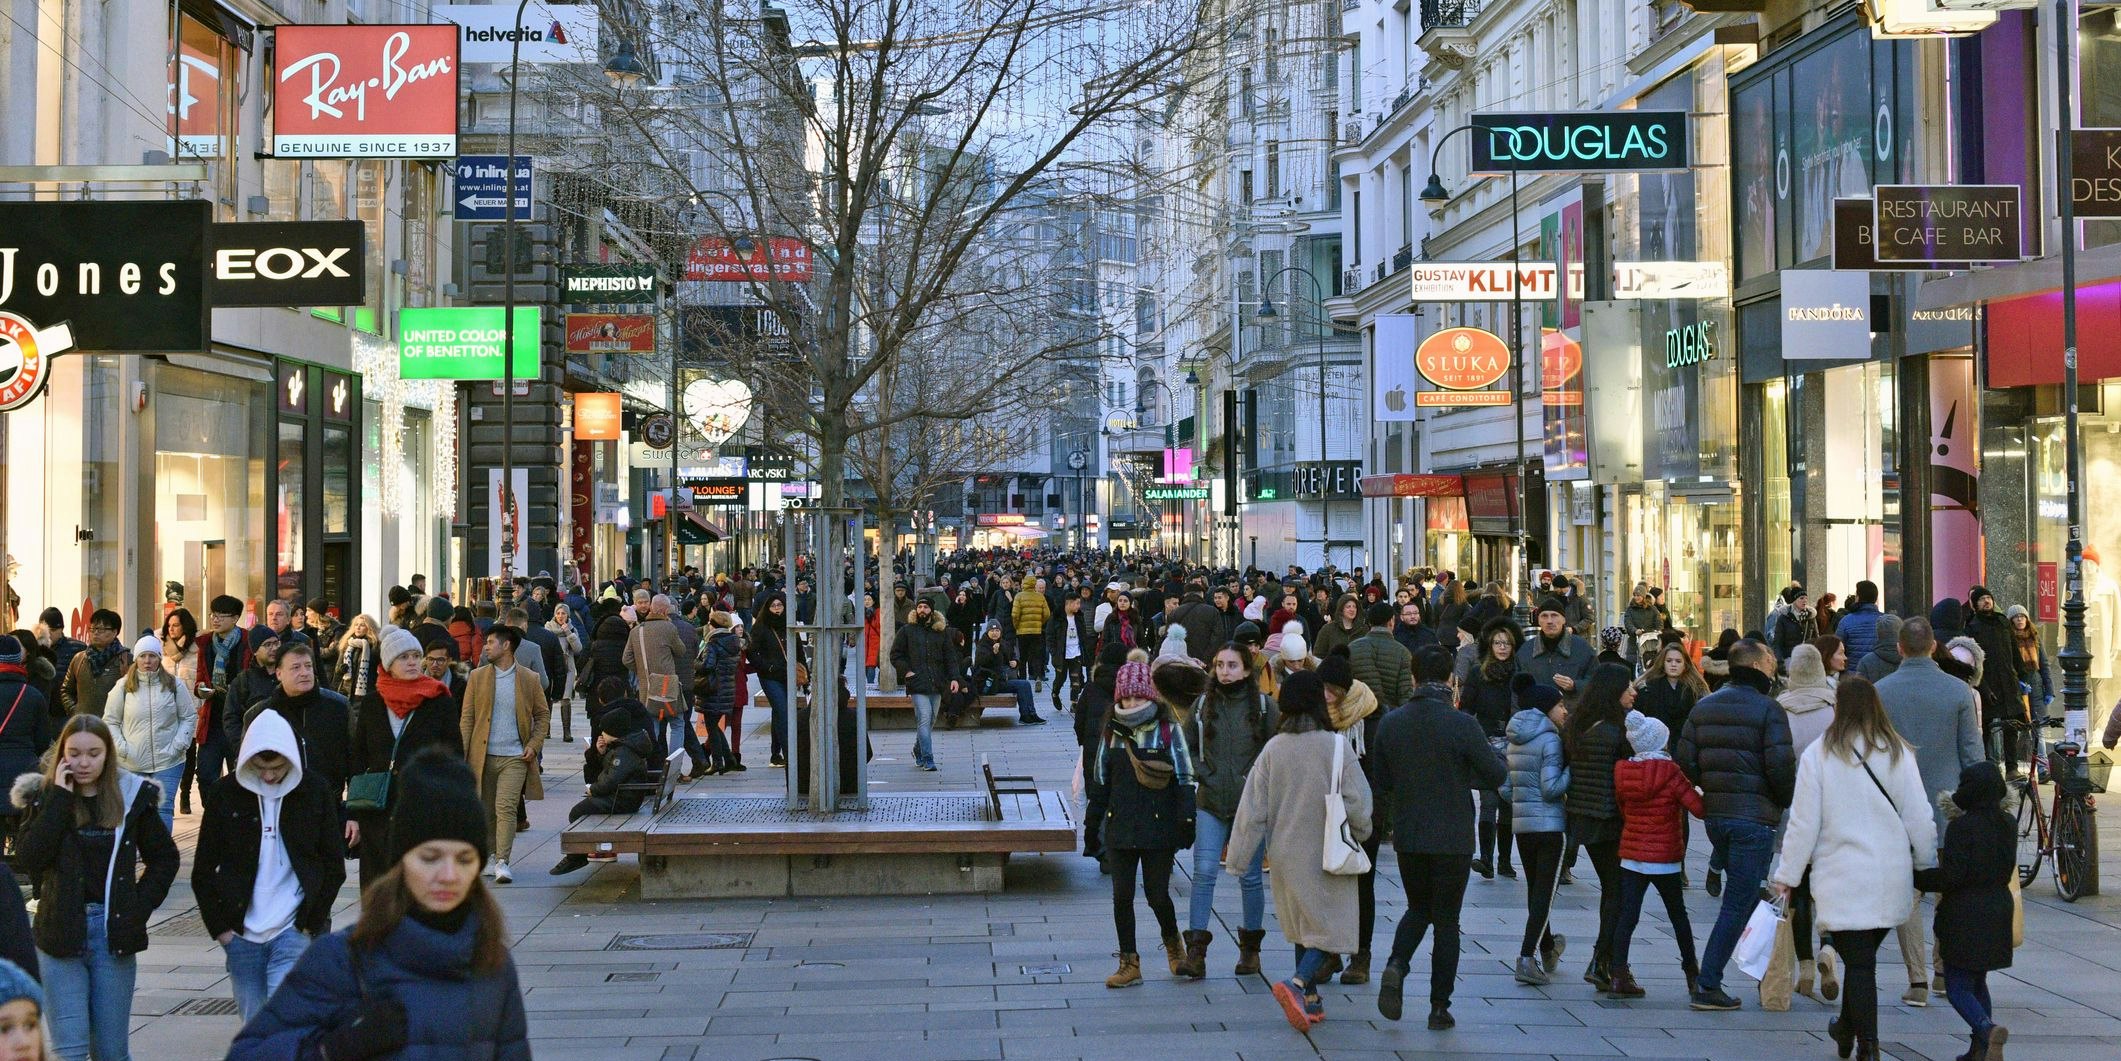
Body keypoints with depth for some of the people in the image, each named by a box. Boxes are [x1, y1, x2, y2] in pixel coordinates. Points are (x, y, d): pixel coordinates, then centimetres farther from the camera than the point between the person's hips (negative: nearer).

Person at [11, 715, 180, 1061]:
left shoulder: (132, 795, 2)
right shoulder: (43, 796, 1)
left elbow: (164, 857, 11)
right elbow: (28, 857, -15)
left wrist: (140, 905, -1)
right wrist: (60, 798, -14)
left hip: (114, 933, 1)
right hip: (61, 933, -1)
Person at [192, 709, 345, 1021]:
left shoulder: (315, 793, -1)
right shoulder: (226, 793, 1)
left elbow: (334, 867, 4)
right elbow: (203, 870, 6)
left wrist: (311, 923, -3)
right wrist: (219, 927, 0)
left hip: (294, 933, -2)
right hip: (241, 936, 2)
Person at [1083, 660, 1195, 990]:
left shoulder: (1168, 729, -5)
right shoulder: (1112, 730, 7)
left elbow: (1184, 778, -4)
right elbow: (1100, 777, 14)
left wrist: (1186, 821, -8)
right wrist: (1093, 818, 12)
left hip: (1158, 825, -3)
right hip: (1120, 826, 3)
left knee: (1157, 894, 0)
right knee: (1122, 895, 2)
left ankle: (1173, 943, 30)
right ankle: (1129, 963, 13)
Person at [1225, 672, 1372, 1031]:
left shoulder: (1273, 749, -5)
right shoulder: (1336, 746, -13)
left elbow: (1252, 809, -3)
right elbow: (1357, 802, -10)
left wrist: (1237, 858, 4)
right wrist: (1360, 834, 11)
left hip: (1286, 855, 4)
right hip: (1327, 854, -4)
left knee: (1303, 926, 19)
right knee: (1330, 927, 3)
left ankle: (1310, 1000, 22)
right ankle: (1298, 984, -19)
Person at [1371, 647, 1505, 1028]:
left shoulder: (1390, 724, -3)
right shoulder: (1462, 725, -15)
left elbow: (1382, 785, 5)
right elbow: (1497, 775, -7)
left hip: (1407, 837, 3)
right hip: (1453, 838, -3)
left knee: (1418, 908, 21)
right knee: (1446, 919, 8)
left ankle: (1396, 965, -5)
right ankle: (1439, 1006, 9)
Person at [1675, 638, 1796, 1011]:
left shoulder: (1704, 706, 10)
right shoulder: (1768, 709, -9)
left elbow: (1684, 760, 6)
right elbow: (1780, 766, -16)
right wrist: (1787, 800, 2)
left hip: (1715, 816, 7)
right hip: (1755, 819, -7)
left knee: (1743, 893, 21)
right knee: (1738, 903, -3)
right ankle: (1707, 986, -5)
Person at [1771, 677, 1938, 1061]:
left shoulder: (1819, 755, -6)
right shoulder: (1898, 753, 1)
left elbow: (1803, 821, -5)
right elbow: (1919, 817, 4)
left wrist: (1787, 875, 3)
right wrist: (1926, 866, 17)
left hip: (1842, 878, -3)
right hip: (1891, 880, 3)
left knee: (1859, 961, 0)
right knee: (1862, 958, 18)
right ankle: (1847, 1029, 34)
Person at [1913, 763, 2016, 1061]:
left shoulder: (1961, 827, -15)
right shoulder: (2008, 826, 6)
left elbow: (1951, 875, -19)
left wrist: (1915, 877, -6)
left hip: (1964, 916, -7)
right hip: (1998, 912, 7)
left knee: (1957, 986, -1)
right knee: (1977, 982, 18)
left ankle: (1987, 1029, -25)